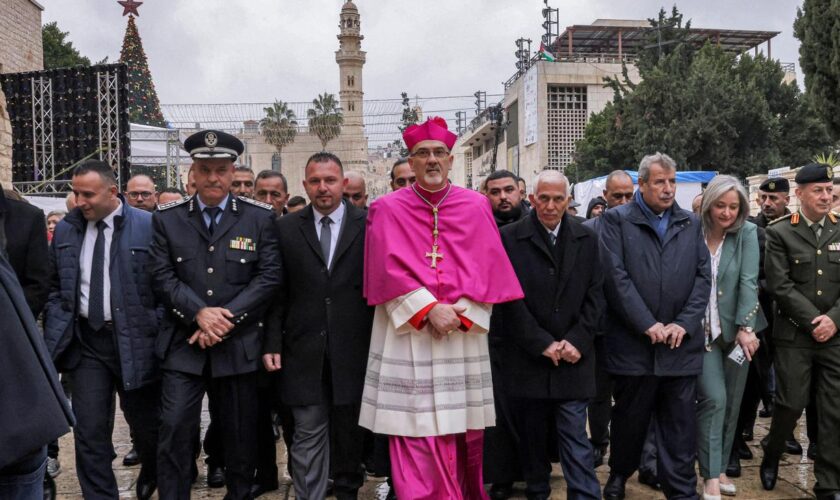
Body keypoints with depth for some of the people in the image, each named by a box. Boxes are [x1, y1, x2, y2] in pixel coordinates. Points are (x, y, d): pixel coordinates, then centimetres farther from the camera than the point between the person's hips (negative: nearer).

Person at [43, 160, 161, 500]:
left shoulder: (148, 226, -9)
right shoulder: (65, 229, 5)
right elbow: (56, 290, 10)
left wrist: (161, 338, -10)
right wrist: (53, 342, 1)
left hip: (133, 340, -3)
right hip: (86, 341, 3)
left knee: (145, 421, 14)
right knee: (89, 430, 2)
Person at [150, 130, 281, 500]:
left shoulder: (260, 217, 0)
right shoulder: (167, 218, 4)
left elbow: (269, 276, -5)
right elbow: (162, 277, -1)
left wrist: (227, 318, -14)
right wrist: (200, 313, -15)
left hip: (240, 343, 0)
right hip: (183, 343, 1)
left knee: (240, 433, 11)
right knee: (174, 429, -3)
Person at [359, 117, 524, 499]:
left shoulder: (476, 207, 8)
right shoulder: (388, 209, 4)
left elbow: (486, 268, 2)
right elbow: (390, 269, -5)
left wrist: (460, 313, -11)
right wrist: (430, 309, -15)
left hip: (464, 334, 2)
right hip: (409, 335, -1)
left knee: (463, 430, 9)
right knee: (415, 436, -1)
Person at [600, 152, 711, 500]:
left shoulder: (691, 223, 13)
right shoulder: (616, 220, 1)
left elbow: (703, 276, 7)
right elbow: (616, 276, -8)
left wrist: (684, 324, -5)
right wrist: (648, 325, -12)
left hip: (681, 343, 3)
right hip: (633, 343, -2)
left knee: (680, 425, 6)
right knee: (629, 417, 12)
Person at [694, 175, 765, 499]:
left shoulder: (747, 233, -3)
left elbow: (749, 281, -9)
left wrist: (745, 327, -15)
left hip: (736, 329, 2)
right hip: (700, 330, -2)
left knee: (731, 402, 9)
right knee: (714, 398, -11)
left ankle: (720, 466, 25)